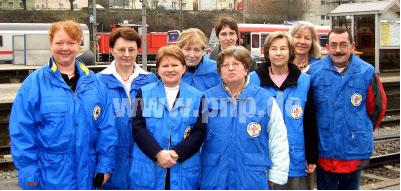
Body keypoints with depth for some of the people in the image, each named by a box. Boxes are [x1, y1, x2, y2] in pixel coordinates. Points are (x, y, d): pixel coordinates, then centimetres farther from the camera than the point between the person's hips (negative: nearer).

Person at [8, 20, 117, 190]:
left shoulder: (94, 82, 3)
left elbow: (106, 127, 3)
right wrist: (29, 173, -10)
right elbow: (22, 131, -8)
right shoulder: (34, 83, -7)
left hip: (87, 175, 3)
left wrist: (105, 165, 0)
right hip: (48, 177, -3)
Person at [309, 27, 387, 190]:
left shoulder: (366, 72, -4)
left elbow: (377, 107, 8)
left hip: (355, 151, 1)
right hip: (324, 151, 0)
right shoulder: (314, 71, -4)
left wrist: (363, 132, 13)